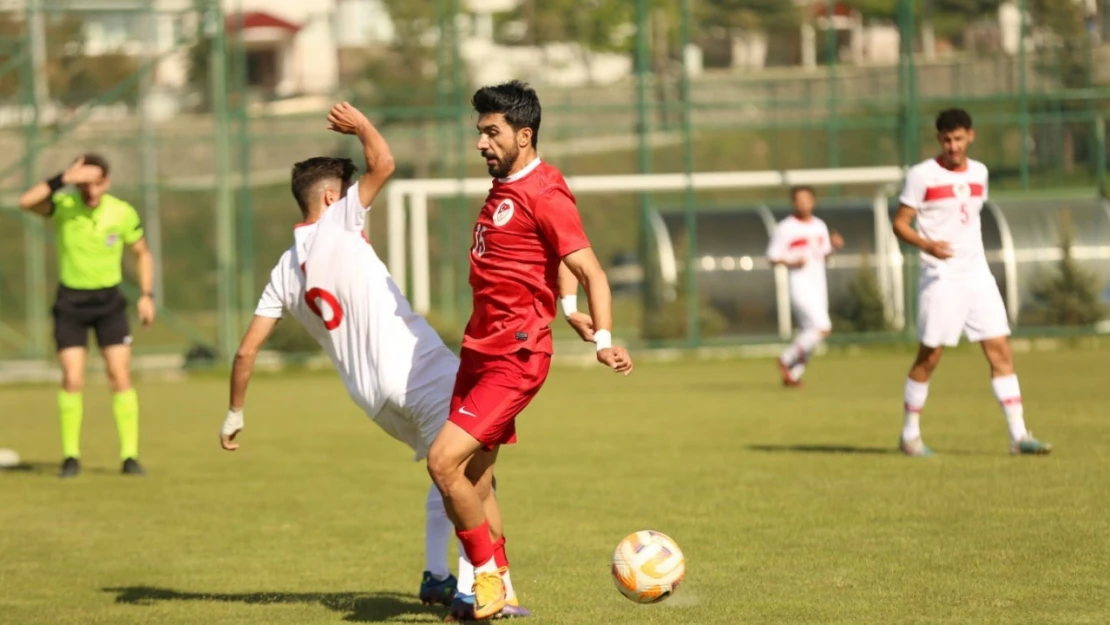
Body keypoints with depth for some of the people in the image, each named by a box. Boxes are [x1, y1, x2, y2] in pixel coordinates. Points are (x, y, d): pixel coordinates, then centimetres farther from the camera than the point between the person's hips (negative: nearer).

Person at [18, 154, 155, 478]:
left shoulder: (123, 213, -8)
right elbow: (26, 202, -33)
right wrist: (63, 179, -40)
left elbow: (142, 253, 8)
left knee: (120, 376, -7)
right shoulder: (63, 206, -13)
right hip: (70, 302, -1)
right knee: (72, 380, -7)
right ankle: (70, 456, 5)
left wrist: (147, 296, -2)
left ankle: (130, 455, -1)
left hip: (109, 300, 1)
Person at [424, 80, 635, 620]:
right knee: (473, 481, 12)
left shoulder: (543, 194, -15)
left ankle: (489, 575, -1)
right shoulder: (504, 186, 13)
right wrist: (568, 308, 16)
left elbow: (590, 271, -19)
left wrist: (602, 338, -32)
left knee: (444, 461, -16)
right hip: (480, 348, 9)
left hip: (514, 357, -9)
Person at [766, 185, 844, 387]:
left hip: (819, 285, 7)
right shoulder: (785, 228, -6)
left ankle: (793, 373, 22)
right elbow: (772, 257, -5)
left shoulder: (820, 226, 12)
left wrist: (834, 245, 1)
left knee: (809, 334, 9)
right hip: (799, 285, -7)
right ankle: (786, 360, -3)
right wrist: (792, 263, -21)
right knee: (822, 328, -18)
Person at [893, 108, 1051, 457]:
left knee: (1000, 350, -2)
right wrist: (927, 245, -25)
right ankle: (910, 434, 13)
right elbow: (900, 223, -7)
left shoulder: (979, 173, 10)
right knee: (930, 356, -2)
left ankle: (1018, 435, -3)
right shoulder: (922, 175, -7)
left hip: (978, 275, 5)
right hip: (941, 279, -5)